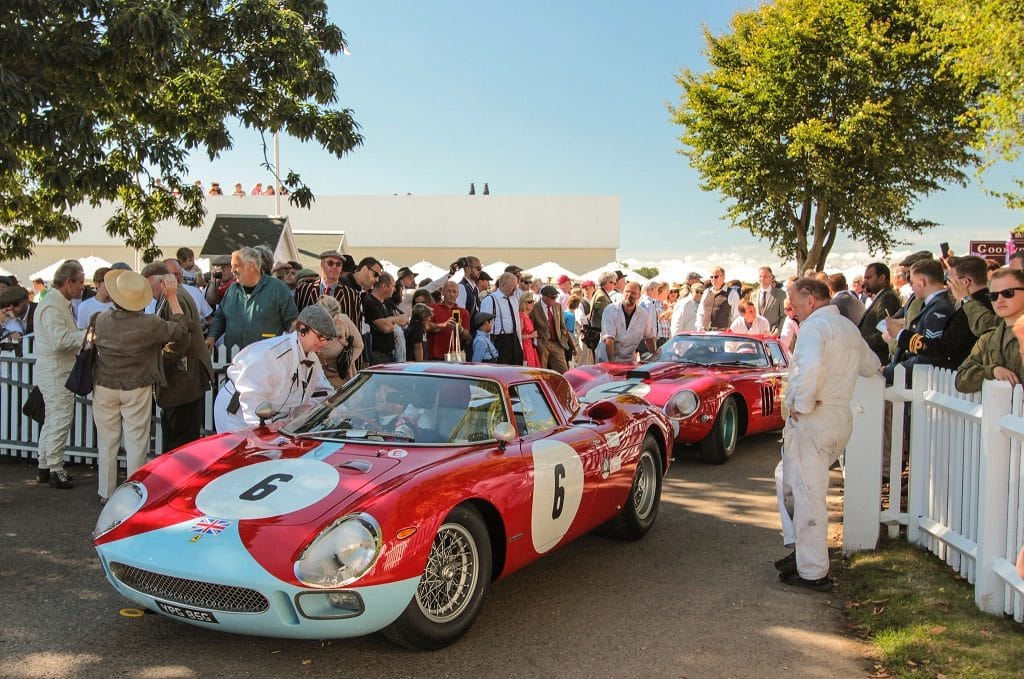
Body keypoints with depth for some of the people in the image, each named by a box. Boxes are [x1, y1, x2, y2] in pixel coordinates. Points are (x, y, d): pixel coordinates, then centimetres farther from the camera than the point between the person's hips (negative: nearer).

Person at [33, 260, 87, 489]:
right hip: (55, 372, -11)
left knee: (53, 419, 16)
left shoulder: (60, 303, 15)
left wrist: (84, 334, 8)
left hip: (57, 371, 11)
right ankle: (55, 470, 2)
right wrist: (88, 333, -22)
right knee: (61, 420, -5)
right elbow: (60, 340, -28)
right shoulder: (52, 305, -18)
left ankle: (45, 466, 25)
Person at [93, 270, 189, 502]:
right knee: (136, 443, 6)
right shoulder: (149, 324, -18)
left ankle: (106, 493, 22)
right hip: (137, 389, -2)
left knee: (107, 442, 13)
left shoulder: (102, 320, -10)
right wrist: (172, 297, -2)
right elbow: (180, 330, -6)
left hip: (105, 387, 3)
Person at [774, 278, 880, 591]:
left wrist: (802, 404, -21)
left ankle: (813, 573, 3)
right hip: (842, 419, 10)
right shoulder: (849, 328, 15)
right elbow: (871, 366, 30)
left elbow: (811, 367, -32)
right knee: (787, 479, 22)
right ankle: (800, 549, 25)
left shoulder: (814, 326, -13)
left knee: (808, 495, -3)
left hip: (813, 421, -10)